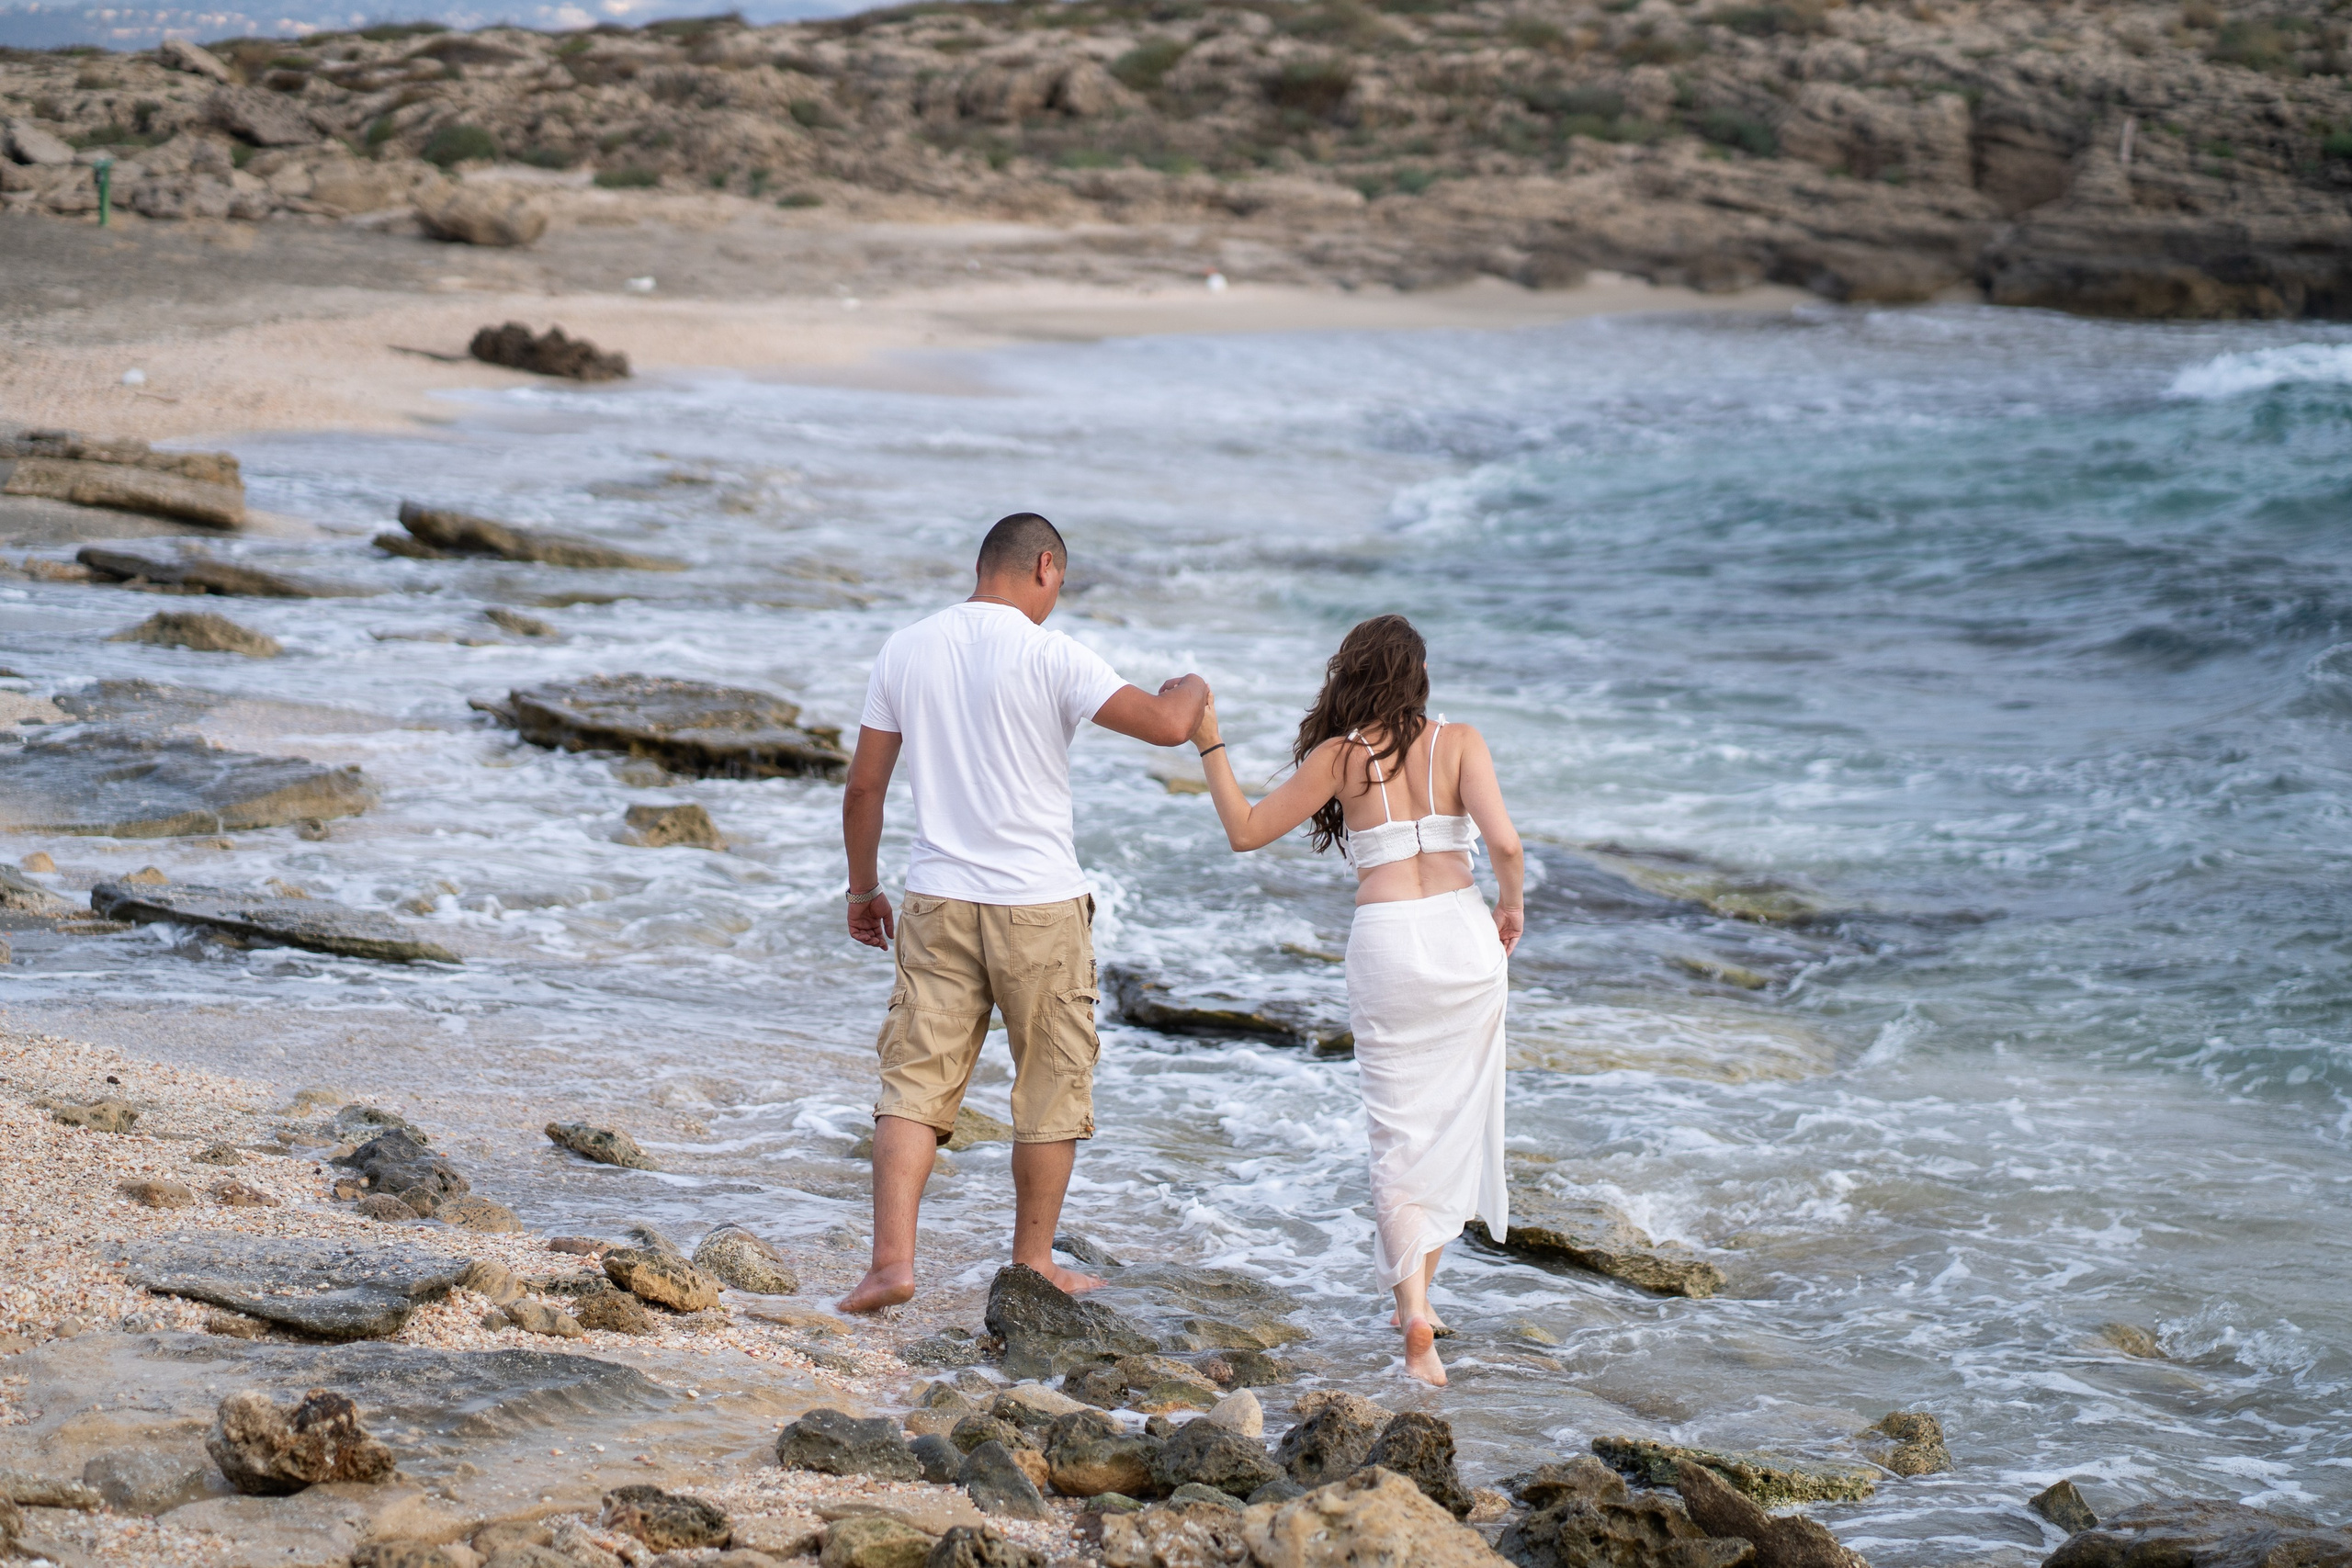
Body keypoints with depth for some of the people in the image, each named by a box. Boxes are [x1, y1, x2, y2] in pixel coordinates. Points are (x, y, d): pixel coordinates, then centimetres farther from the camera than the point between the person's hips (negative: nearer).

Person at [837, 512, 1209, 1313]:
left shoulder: (906, 652, 4)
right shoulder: (1049, 655, -10)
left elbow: (862, 787, 8)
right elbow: (1166, 725, -14)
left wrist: (863, 888, 19)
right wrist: (1192, 688, 10)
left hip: (937, 900, 3)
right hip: (1039, 903, -3)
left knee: (915, 1082, 2)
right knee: (1051, 1089, 11)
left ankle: (892, 1257, -11)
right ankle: (1033, 1263, 20)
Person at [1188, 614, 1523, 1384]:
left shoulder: (1341, 756, 2)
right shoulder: (1459, 742, 2)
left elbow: (1246, 829, 7)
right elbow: (1504, 842, -10)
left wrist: (1208, 745, 15)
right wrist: (1511, 908, 8)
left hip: (1386, 943, -1)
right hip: (1462, 932, 1)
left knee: (1400, 1133, 3)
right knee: (1454, 1119, 15)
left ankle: (1414, 1311, -13)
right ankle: (1420, 1291, 23)